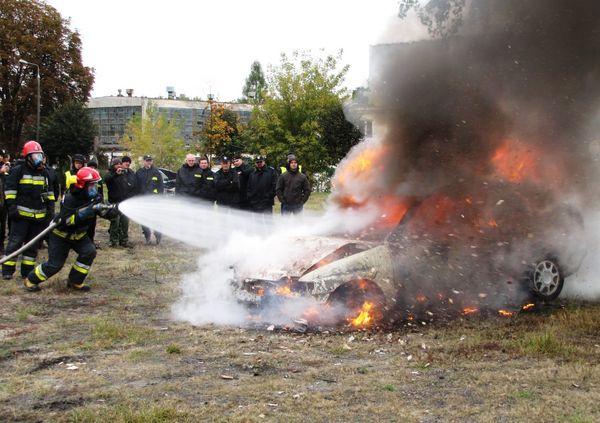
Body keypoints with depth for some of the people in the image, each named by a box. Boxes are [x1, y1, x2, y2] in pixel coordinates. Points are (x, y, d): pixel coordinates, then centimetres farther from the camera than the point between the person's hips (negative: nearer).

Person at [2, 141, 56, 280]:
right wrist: (12, 207, -13)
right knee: (15, 242, -6)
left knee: (33, 244, 8)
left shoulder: (44, 173, 13)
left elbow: (49, 192, 19)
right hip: (21, 215, -5)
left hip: (39, 216, 5)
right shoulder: (18, 171, -4)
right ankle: (7, 270, 0)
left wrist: (50, 208, 12)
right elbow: (9, 190, -5)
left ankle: (27, 271, 15)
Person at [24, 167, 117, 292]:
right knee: (55, 264, -7)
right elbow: (66, 220, -36)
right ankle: (30, 280, 15)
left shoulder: (93, 198, -8)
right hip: (61, 235, -6)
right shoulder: (70, 199, -28)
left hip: (78, 235, 6)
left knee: (89, 252, -15)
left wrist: (115, 210, -30)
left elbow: (104, 212, -7)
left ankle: (75, 282, 1)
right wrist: (87, 211, -43)